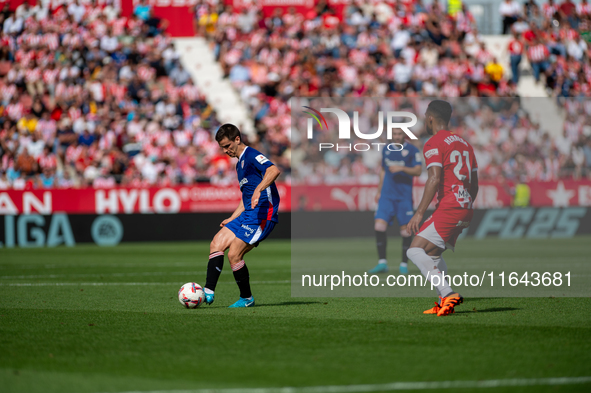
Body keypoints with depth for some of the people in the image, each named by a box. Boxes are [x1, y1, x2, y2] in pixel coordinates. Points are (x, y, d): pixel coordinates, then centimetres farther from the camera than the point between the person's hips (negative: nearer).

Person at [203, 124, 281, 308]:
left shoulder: (251, 155, -9)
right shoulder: (240, 163, 23)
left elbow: (274, 170, -30)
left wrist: (258, 189, -43)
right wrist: (232, 220, 26)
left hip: (262, 214, -10)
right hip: (247, 215, 10)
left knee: (234, 255, -14)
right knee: (216, 244, -1)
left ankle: (247, 299, 2)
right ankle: (208, 293, -5)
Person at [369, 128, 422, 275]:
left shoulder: (412, 150, -2)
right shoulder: (386, 149, 13)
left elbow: (417, 171, -8)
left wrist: (402, 168, -22)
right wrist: (379, 191, 23)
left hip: (404, 196, -4)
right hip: (387, 195, 4)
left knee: (405, 229, -3)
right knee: (379, 226, -10)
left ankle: (404, 264, 9)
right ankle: (382, 262, -5)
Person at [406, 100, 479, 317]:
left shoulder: (433, 144, -6)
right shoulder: (464, 143, 20)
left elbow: (435, 179, -18)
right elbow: (474, 183, 21)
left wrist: (419, 213, -19)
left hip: (448, 208, -9)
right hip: (465, 210, 9)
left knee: (415, 251, -11)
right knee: (432, 253, 20)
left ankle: (448, 293, -24)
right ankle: (445, 302, 11)